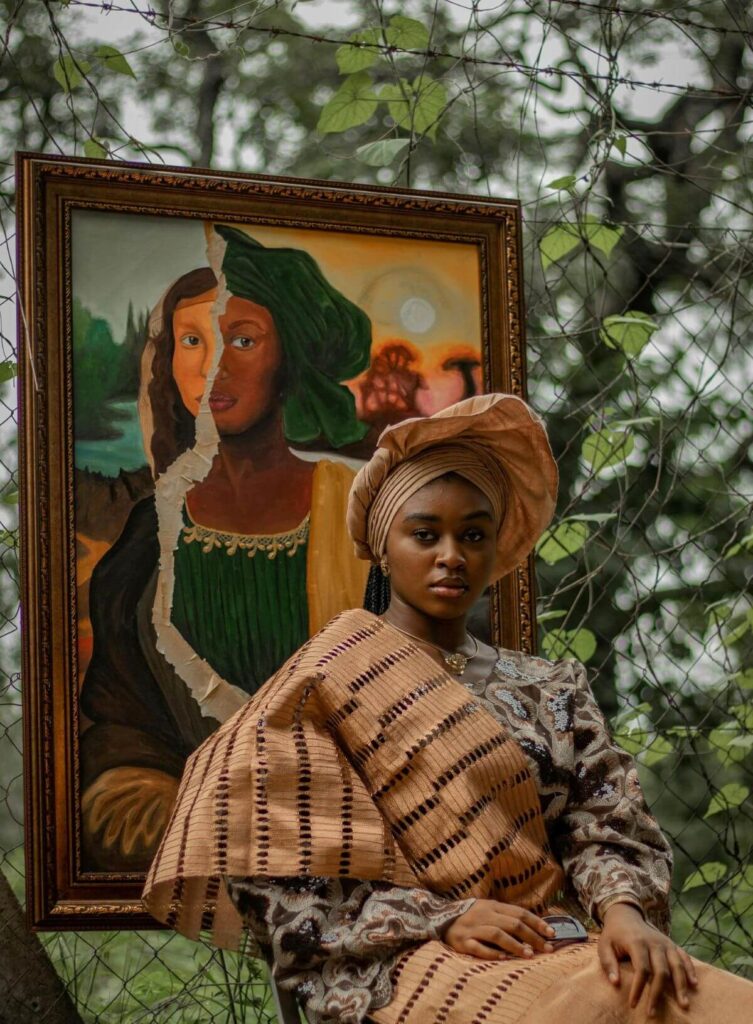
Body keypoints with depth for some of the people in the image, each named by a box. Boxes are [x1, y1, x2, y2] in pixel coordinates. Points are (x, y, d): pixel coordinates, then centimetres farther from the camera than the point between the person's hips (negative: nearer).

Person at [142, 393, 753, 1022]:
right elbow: (281, 884, -1)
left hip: (560, 951, 5)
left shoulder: (549, 692, 22)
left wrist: (624, 907, -15)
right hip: (401, 965, -4)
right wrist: (441, 919, -14)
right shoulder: (326, 687, 8)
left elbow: (603, 827, 10)